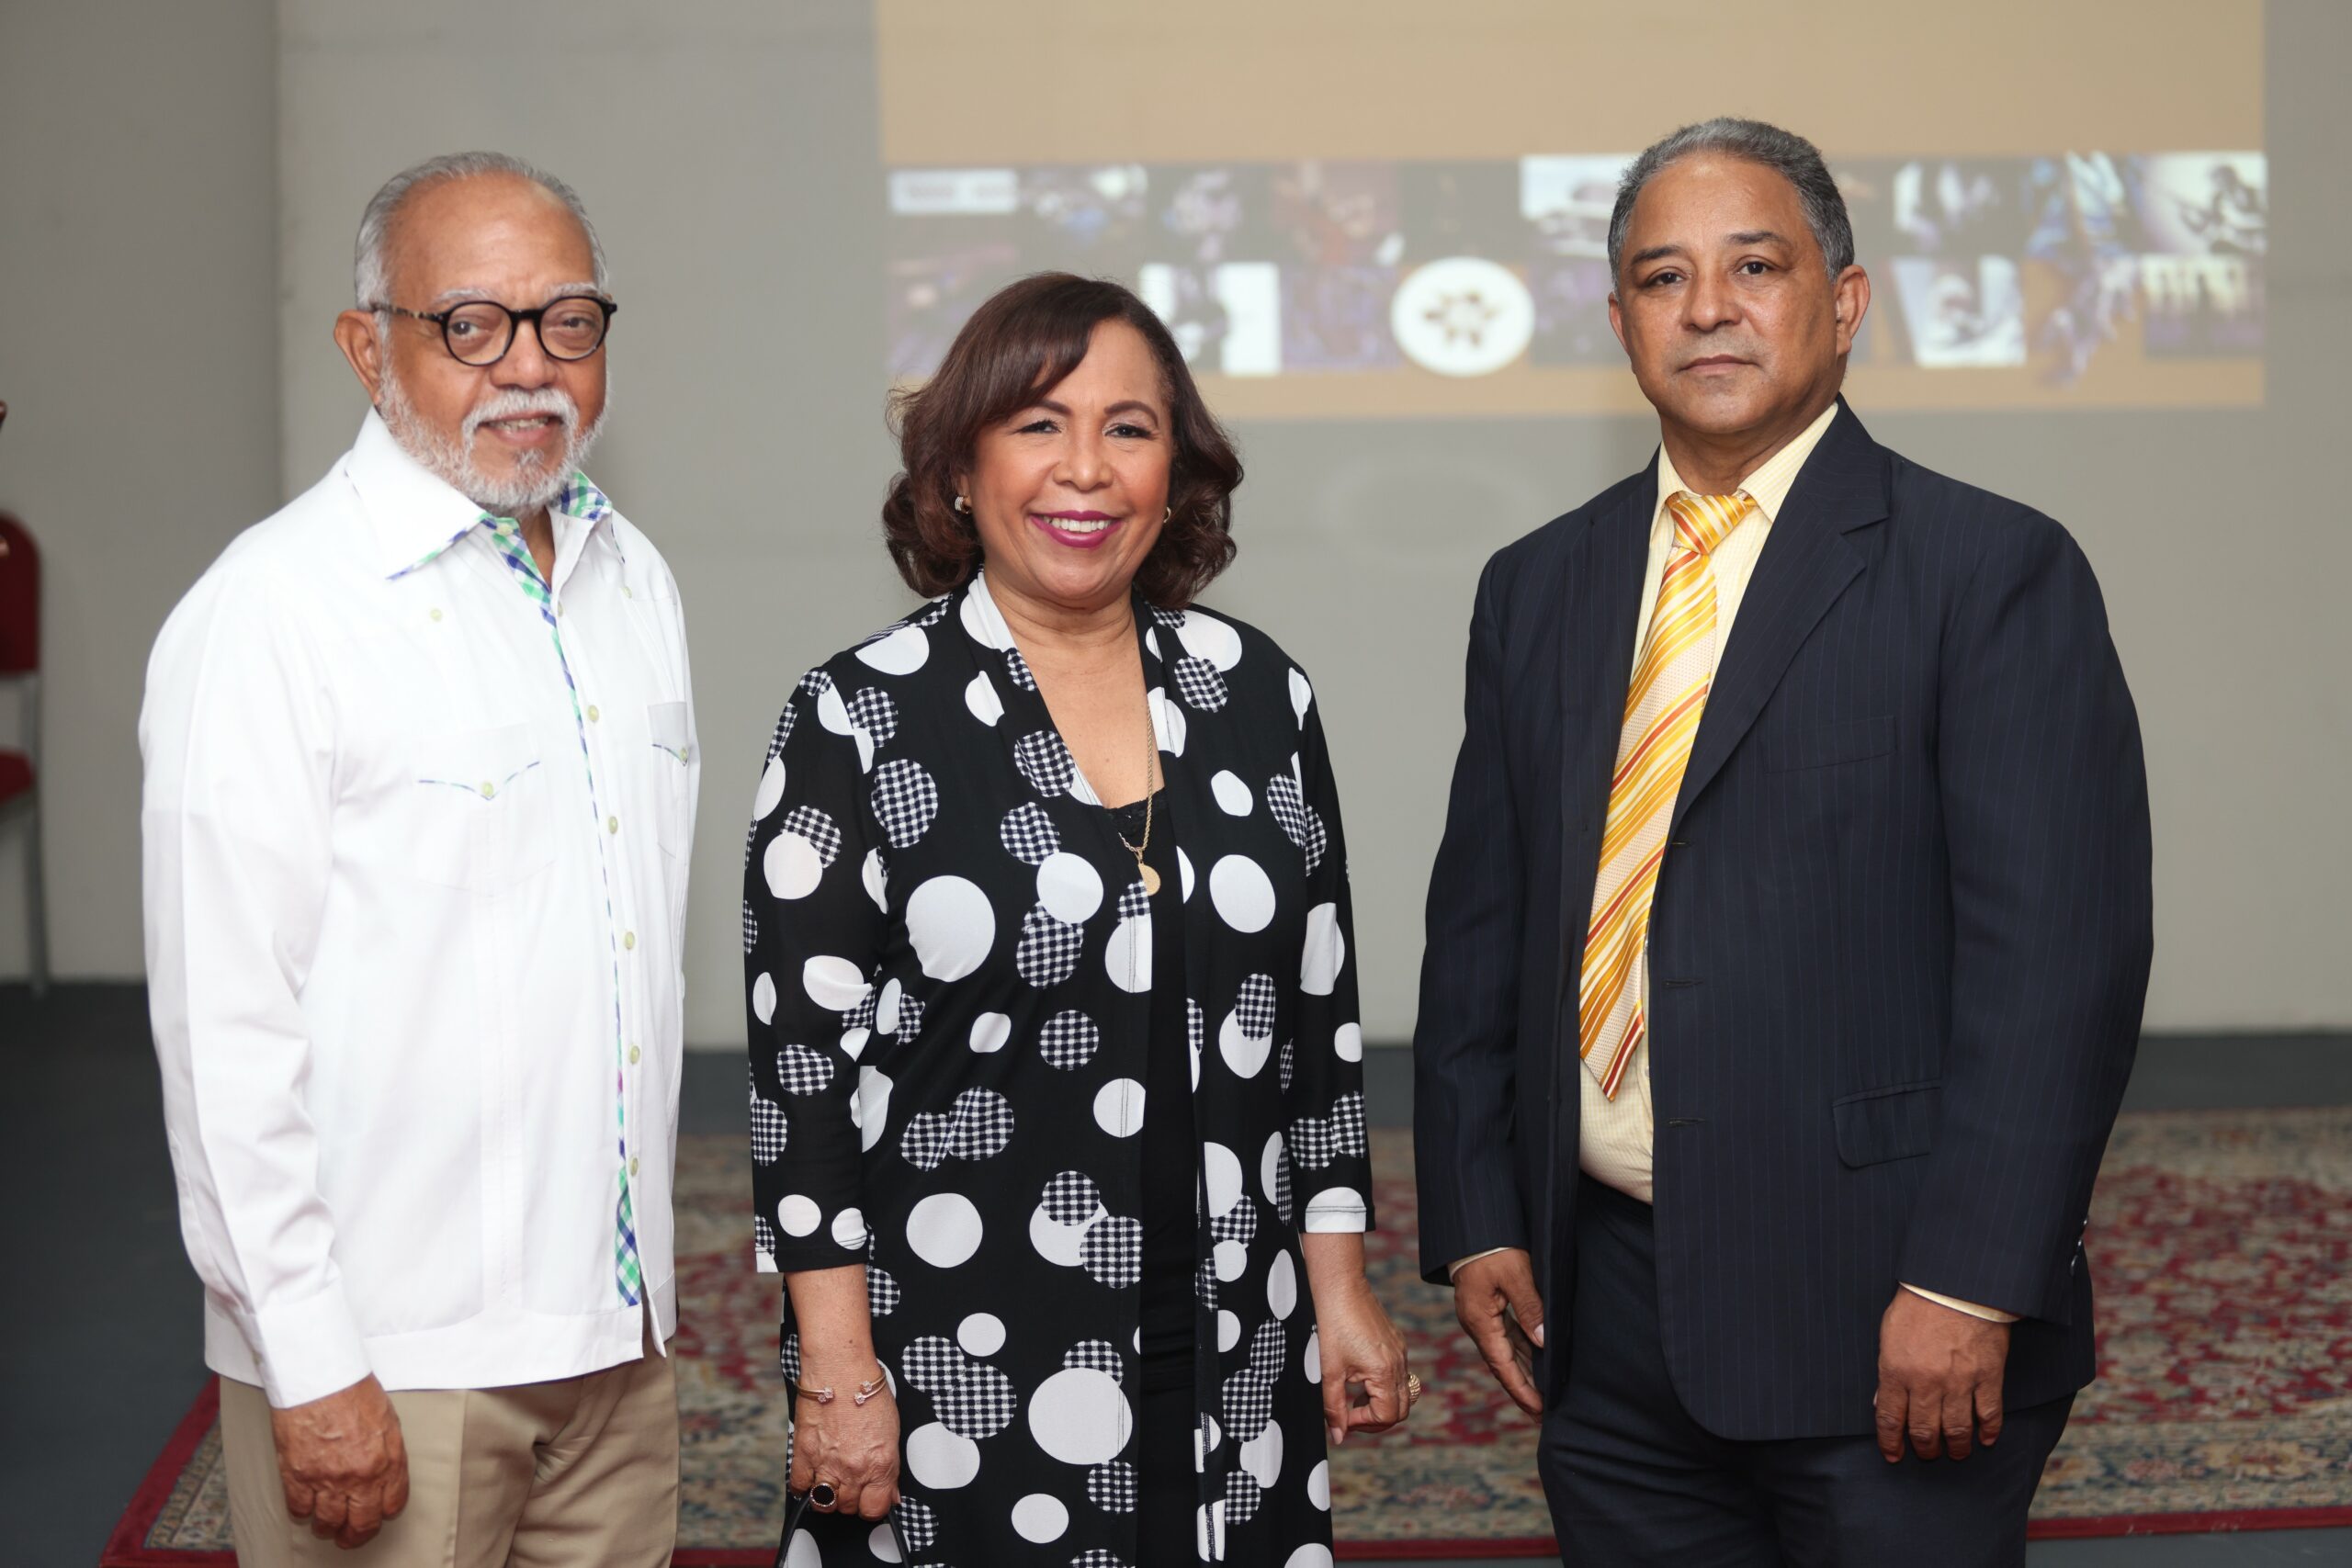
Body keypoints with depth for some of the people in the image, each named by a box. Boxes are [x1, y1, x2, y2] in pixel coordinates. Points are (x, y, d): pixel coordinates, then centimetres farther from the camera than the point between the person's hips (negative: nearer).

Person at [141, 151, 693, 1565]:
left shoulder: (635, 579, 10)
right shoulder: (276, 611, -13)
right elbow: (225, 1024, -16)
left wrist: (648, 1268, 17)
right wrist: (313, 1370, -17)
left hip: (619, 1333, 7)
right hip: (386, 1367, -6)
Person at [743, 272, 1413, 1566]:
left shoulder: (1256, 695, 5)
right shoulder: (857, 720, -6)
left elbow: (1318, 1016, 9)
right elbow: (802, 1060, -7)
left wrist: (1340, 1293, 8)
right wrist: (838, 1372, -10)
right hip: (955, 1380, -3)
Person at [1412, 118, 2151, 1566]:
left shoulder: (1993, 570, -5)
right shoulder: (1538, 588, 11)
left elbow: (2062, 949, -12)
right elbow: (1479, 927, 13)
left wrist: (1973, 1283, -17)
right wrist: (1476, 1220, 6)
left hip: (1881, 1313, -4)